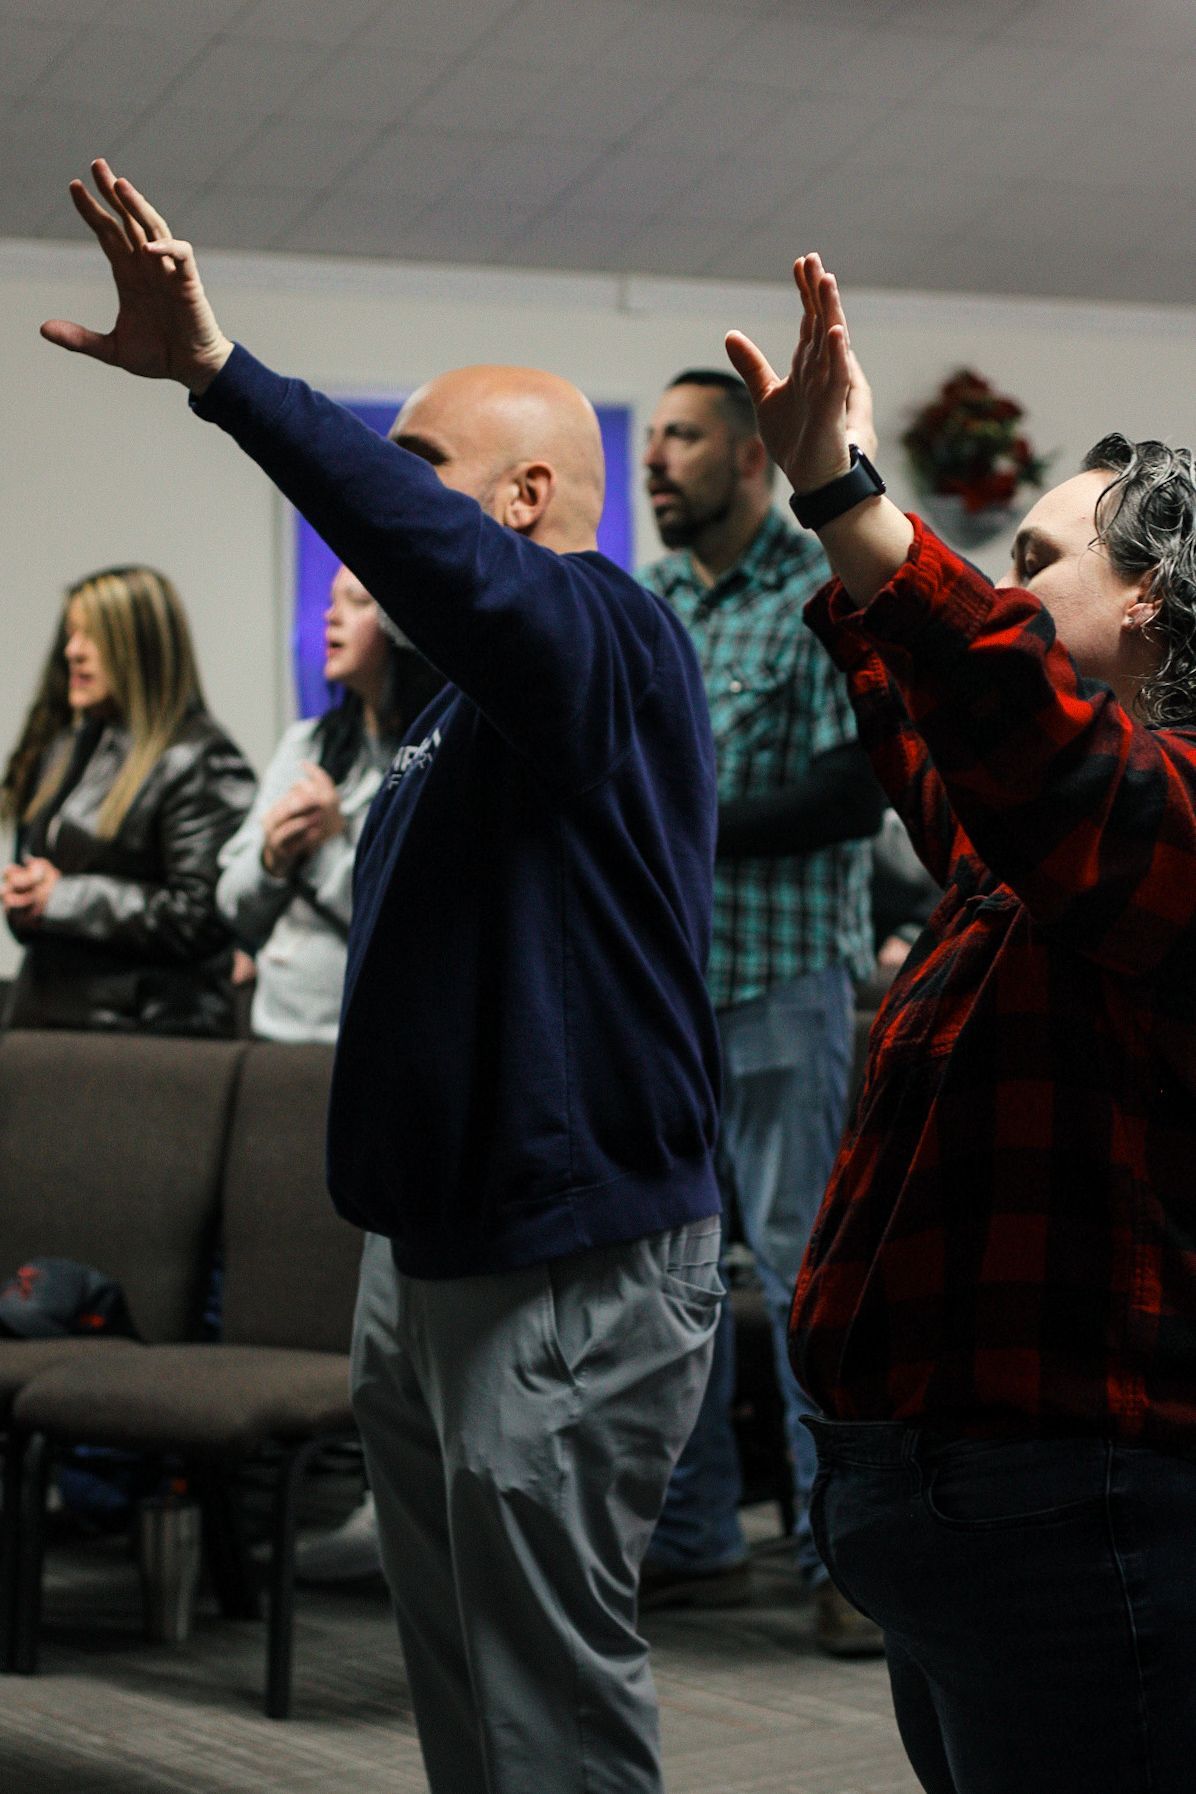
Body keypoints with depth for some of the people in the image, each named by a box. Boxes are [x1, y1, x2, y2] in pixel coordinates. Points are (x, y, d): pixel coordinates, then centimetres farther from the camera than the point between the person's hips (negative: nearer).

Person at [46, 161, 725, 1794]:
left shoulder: (608, 638, -14)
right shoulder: (470, 702, 18)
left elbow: (452, 565, -35)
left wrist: (223, 376, -41)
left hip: (573, 1279, -10)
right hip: (430, 1260, 10)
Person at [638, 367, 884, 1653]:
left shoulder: (824, 598, -5)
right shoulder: (644, 609, 15)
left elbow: (855, 792, -14)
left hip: (777, 983, -7)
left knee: (805, 1271, -5)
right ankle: (692, 1543, 19)